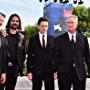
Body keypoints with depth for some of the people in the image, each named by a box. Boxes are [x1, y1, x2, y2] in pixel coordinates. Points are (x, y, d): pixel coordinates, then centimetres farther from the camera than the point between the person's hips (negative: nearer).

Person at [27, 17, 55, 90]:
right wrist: (29, 71, -3)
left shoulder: (52, 39, 5)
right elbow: (30, 56, 1)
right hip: (36, 70, -1)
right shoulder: (33, 39, 2)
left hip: (49, 70, 1)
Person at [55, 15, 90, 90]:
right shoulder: (59, 39, 2)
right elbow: (56, 56, 2)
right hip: (64, 73, -1)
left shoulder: (83, 38, 5)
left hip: (80, 73, 1)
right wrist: (57, 70, -3)